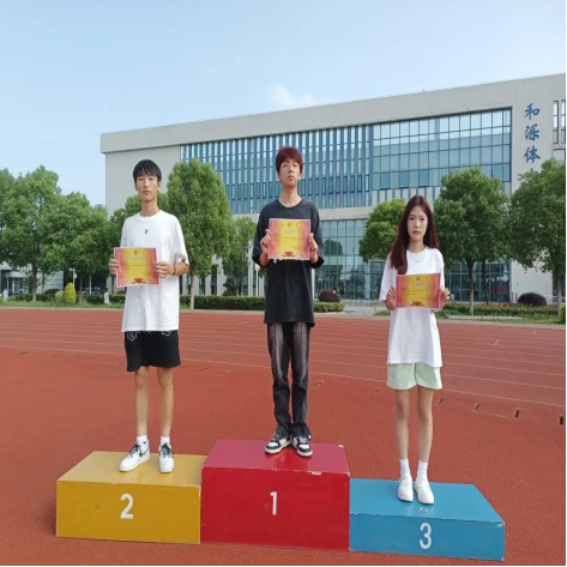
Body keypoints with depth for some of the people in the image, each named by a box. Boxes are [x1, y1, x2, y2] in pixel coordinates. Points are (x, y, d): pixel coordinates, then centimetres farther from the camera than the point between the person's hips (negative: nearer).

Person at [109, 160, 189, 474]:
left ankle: (165, 443, 15)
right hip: (135, 313, 3)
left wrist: (171, 269, -19)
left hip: (164, 314, -3)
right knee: (140, 378, 9)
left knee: (165, 378, 4)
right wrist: (115, 268, -7)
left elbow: (185, 265, 2)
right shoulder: (129, 224, 12)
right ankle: (141, 443, 20)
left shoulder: (171, 222, 2)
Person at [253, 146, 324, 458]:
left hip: (301, 301, -1)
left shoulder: (310, 210, 5)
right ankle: (282, 429, 16)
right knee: (279, 371, 6)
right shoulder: (267, 212, 7)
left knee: (301, 371, 4)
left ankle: (301, 431, 14)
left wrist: (313, 253, -20)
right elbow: (259, 261, 5)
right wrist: (264, 253, -17)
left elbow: (318, 261, 2)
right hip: (276, 301, 1)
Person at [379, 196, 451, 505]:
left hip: (427, 339, 1)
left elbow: (438, 302, 4)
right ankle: (404, 475, 17)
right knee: (402, 409, 6)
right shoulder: (395, 256, 3)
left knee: (425, 410, 7)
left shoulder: (435, 256, 4)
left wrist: (443, 300, -17)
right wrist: (390, 301, -20)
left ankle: (423, 476, 18)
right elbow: (387, 303, 2)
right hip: (401, 339, 0)